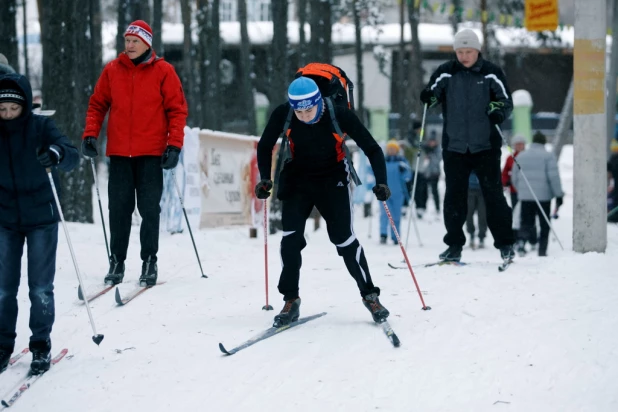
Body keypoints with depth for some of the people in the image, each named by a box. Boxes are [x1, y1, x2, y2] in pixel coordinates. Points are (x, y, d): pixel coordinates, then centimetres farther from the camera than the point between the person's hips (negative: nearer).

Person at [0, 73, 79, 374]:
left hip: (41, 218, -2)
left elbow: (72, 156, -19)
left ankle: (41, 346, 12)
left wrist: (56, 154, -41)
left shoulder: (41, 127, -8)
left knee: (41, 287, 0)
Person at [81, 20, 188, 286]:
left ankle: (149, 261, 8)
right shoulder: (112, 70, 6)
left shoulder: (163, 71, -1)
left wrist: (174, 145, -9)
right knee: (119, 209, 5)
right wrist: (90, 135, 1)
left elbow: (177, 110, 0)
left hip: (151, 154, -2)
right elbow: (97, 105, 12)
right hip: (119, 153, 2)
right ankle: (117, 262, 12)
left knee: (149, 209, 0)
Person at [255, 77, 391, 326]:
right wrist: (265, 179, -16)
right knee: (291, 238, -11)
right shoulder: (282, 116, -21)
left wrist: (381, 182, -29)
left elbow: (372, 149, -17)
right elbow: (265, 146, -3)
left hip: (333, 179, -2)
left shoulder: (340, 116, -26)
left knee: (343, 238, -9)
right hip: (298, 179, 2)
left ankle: (370, 296, 5)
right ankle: (291, 301, 1)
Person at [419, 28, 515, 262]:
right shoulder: (446, 73, 4)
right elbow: (433, 92, 8)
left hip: (485, 145, -2)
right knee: (454, 197, 3)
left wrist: (498, 112, -20)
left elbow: (507, 101, 2)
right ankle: (454, 245, 12)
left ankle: (505, 244, 5)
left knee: (493, 194, -3)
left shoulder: (491, 73, 0)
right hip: (454, 145, 2)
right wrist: (429, 97, -15)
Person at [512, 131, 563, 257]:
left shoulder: (521, 156, 11)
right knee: (544, 224, 7)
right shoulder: (548, 156, -3)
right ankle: (542, 249, 5)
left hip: (525, 196, 3)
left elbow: (514, 178, 15)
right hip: (544, 195, -3)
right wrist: (559, 194, -4)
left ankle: (521, 240, -23)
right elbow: (554, 177, -9)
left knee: (526, 223, 4)